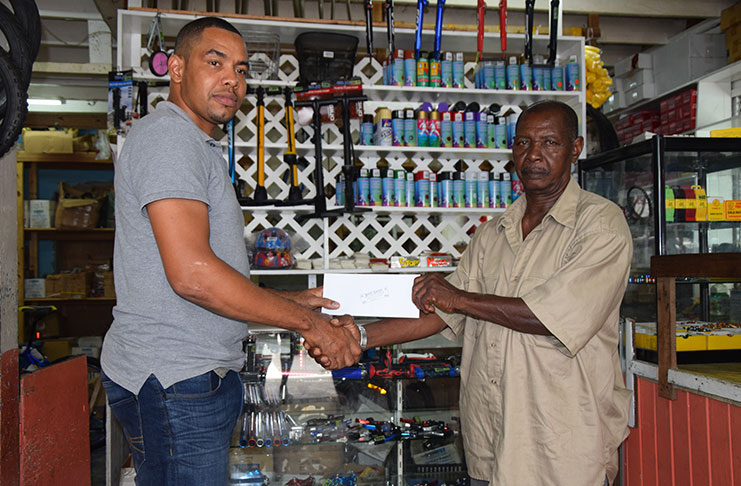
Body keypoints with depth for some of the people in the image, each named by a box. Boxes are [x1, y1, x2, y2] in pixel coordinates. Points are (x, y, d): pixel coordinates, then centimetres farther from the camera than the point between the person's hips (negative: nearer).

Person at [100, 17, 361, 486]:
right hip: (172, 379, -10)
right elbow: (191, 273, -24)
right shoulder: (168, 134, -13)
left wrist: (292, 301, 12)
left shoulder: (201, 148, 20)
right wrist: (308, 321, -17)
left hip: (198, 376, 10)